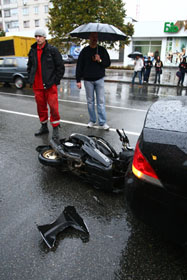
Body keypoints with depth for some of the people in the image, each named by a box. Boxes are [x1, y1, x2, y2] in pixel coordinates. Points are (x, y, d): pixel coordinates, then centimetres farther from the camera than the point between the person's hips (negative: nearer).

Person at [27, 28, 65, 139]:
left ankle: (56, 128, 8)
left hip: (50, 85, -5)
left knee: (53, 107, -5)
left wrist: (55, 80, -8)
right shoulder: (32, 51, 12)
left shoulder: (53, 50, -3)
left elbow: (61, 67, -3)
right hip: (37, 85, 5)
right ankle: (44, 126, 26)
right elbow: (29, 66, 24)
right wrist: (30, 79, 13)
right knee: (41, 106, 12)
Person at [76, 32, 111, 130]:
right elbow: (79, 66, 2)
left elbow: (108, 63, 7)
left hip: (99, 79, 0)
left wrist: (100, 60, -13)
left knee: (101, 101, -3)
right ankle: (92, 120, 18)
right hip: (88, 80, 0)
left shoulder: (102, 50, 5)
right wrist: (78, 80, -3)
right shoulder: (85, 51, 2)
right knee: (90, 101, 6)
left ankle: (102, 122, 1)